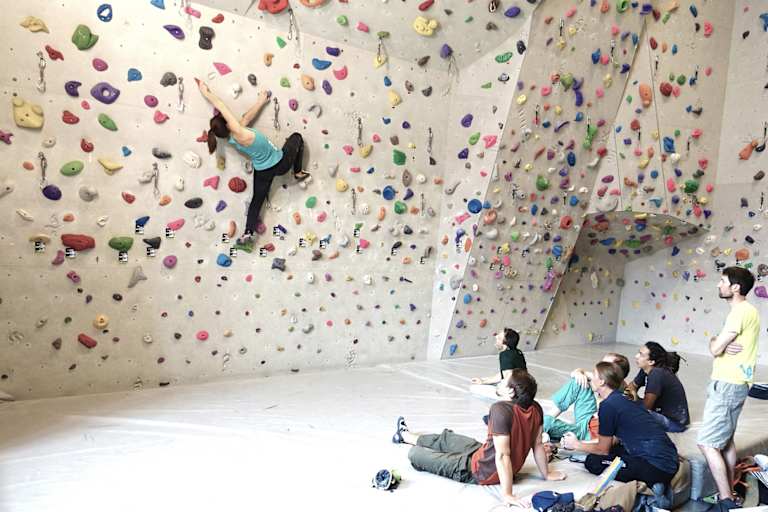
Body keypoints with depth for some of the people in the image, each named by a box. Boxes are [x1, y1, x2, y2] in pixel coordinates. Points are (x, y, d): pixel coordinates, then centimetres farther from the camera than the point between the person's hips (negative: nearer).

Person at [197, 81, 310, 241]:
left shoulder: (232, 138, -10)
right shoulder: (240, 135, -32)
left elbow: (246, 117, -1)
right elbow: (222, 107, -29)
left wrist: (261, 101, 3)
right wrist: (206, 93, -18)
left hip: (262, 171, 6)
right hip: (280, 164, -6)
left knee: (257, 199, 23)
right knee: (296, 137, 18)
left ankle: (248, 233, 16)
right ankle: (298, 173, 31)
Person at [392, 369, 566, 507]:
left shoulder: (501, 409, -35)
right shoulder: (535, 408, -12)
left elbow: (503, 455, -36)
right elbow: (537, 444, -3)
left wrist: (507, 494, -29)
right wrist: (546, 474, 11)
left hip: (480, 473, -8)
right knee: (446, 439, 27)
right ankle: (404, 435, 53)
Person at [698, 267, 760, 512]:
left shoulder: (741, 311, -18)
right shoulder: (744, 310, 15)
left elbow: (715, 349, -19)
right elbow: (715, 344, 10)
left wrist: (719, 343, 1)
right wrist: (722, 344, -11)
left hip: (728, 385, -10)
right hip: (731, 383, 11)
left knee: (707, 443, -8)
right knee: (725, 440, 17)